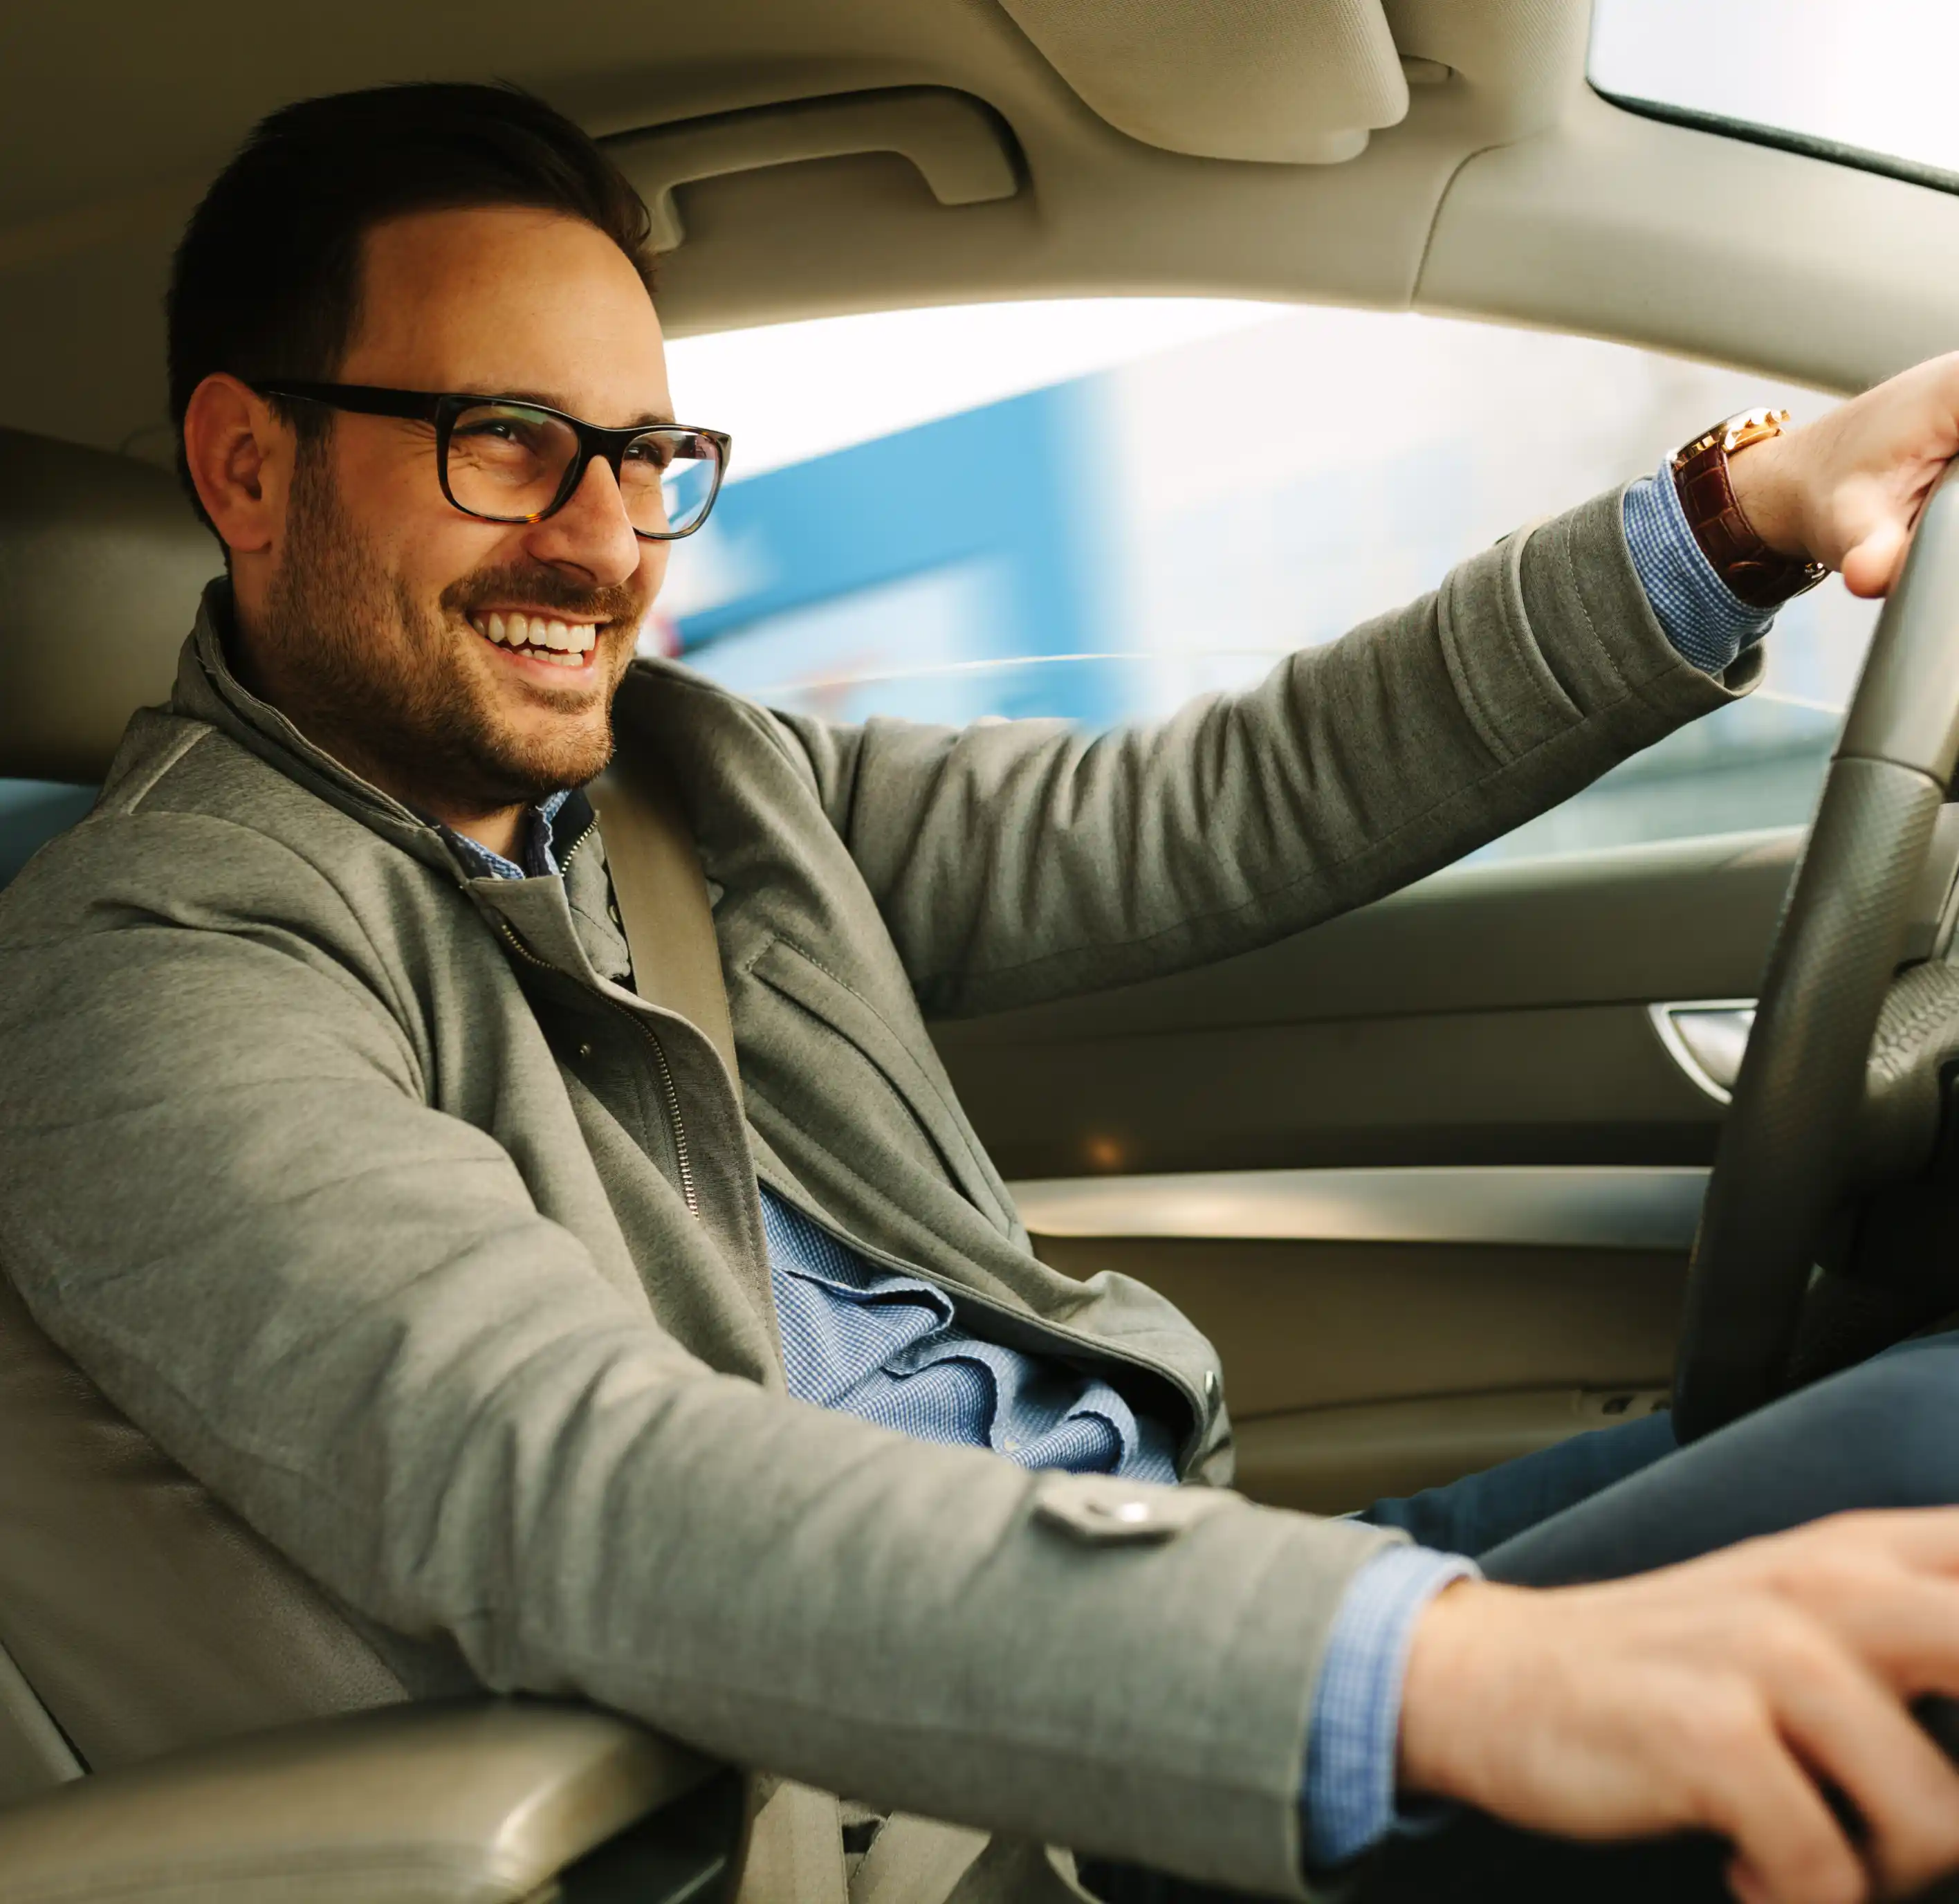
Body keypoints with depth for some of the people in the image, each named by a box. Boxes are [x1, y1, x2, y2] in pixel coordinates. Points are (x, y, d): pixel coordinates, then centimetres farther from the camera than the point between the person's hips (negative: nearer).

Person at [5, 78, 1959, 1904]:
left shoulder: (694, 773, 11)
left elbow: (1193, 819, 10)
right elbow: (539, 1474, -28)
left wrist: (1748, 515, 1)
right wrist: (1434, 1667, -40)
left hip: (1217, 1600, 8)